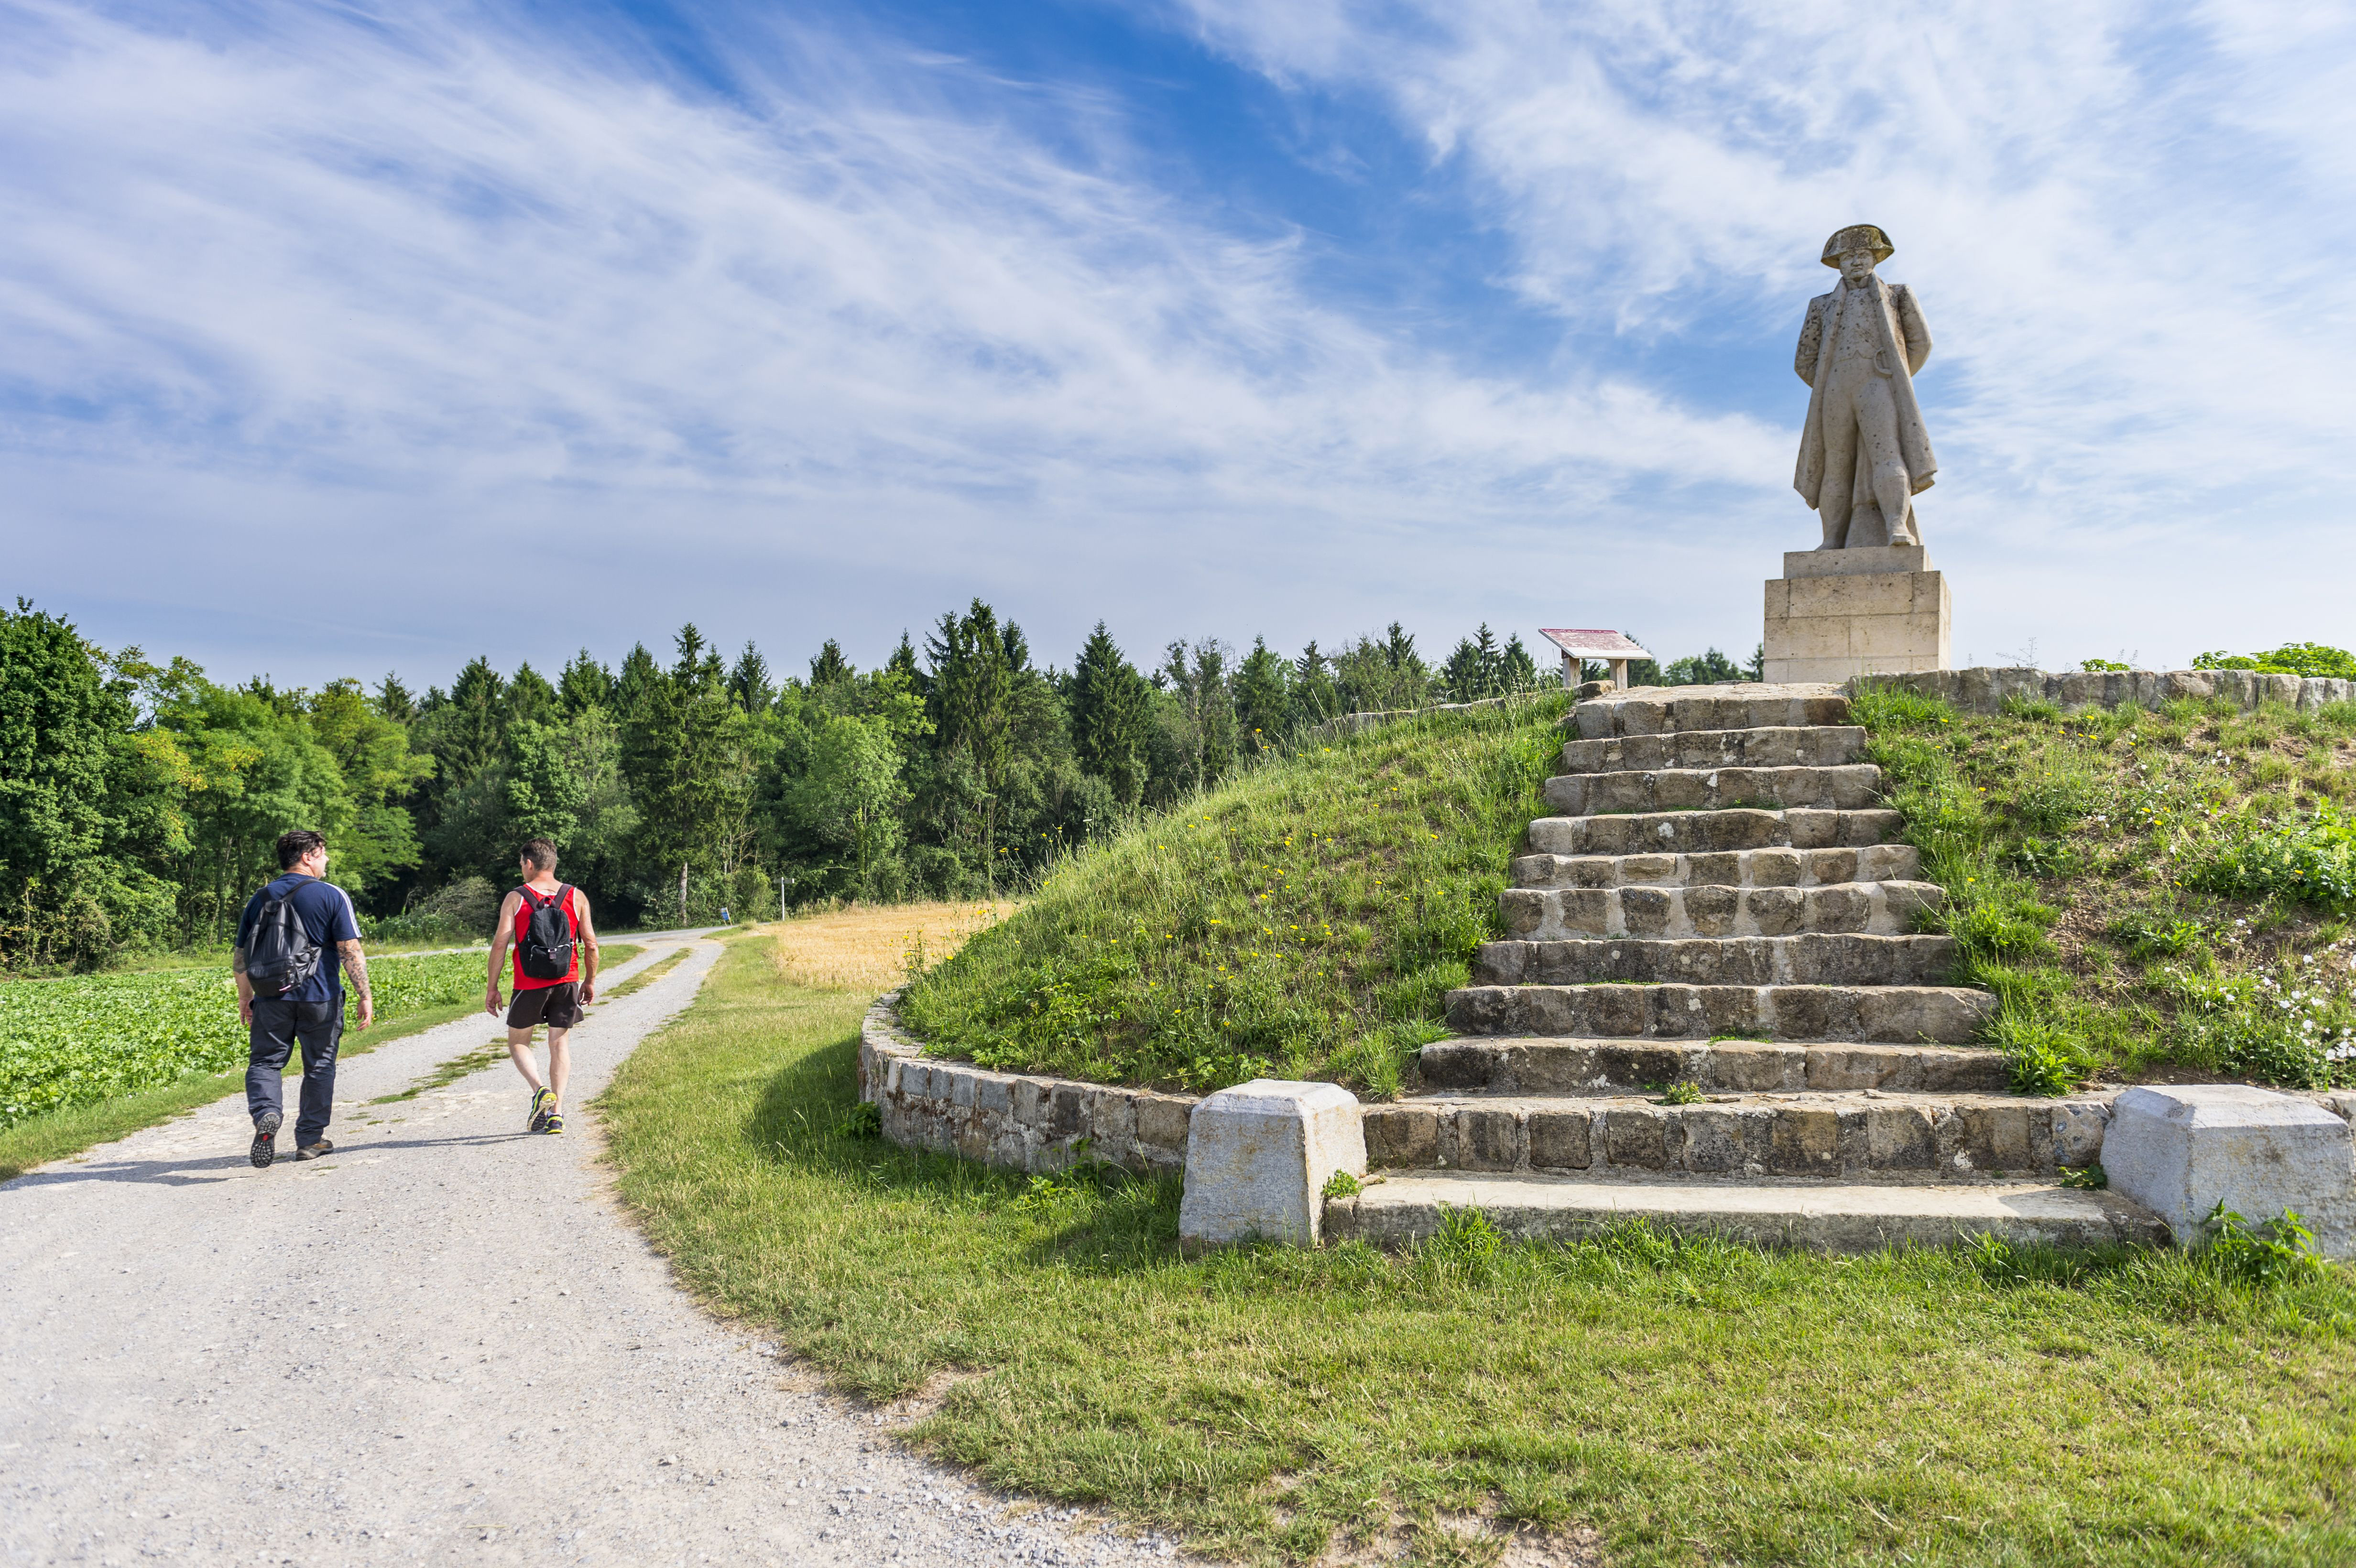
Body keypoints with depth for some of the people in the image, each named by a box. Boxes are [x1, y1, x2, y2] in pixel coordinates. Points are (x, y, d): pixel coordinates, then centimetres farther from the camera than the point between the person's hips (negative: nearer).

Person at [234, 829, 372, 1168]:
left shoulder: (260, 899, 10)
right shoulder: (332, 896, -4)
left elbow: (240, 957, 14)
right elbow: (350, 951, -10)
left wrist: (244, 997, 25)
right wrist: (365, 997, -7)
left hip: (271, 998, 3)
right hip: (320, 999, -2)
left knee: (264, 1061, 5)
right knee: (319, 1067, 9)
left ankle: (266, 1114, -24)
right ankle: (310, 1139, 15)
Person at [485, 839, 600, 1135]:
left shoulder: (515, 899, -3)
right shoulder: (577, 897, 2)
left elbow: (500, 944, -7)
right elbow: (591, 944, 2)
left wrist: (492, 988, 0)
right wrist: (590, 981, 14)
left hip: (529, 986, -2)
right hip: (567, 983, 2)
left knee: (518, 1043, 14)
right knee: (559, 1043, 10)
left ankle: (541, 1091, -10)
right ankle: (556, 1113, 4)